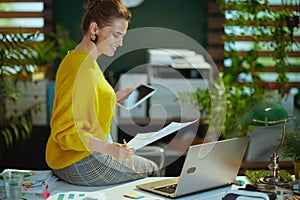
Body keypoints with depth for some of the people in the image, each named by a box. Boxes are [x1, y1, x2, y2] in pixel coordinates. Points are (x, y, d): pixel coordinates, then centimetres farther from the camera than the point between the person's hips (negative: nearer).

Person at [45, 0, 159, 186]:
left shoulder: (74, 58, 7)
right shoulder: (82, 69, -25)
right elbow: (66, 132, -28)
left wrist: (117, 96, 14)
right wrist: (107, 147, -37)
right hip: (81, 165, -10)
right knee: (151, 170, 6)